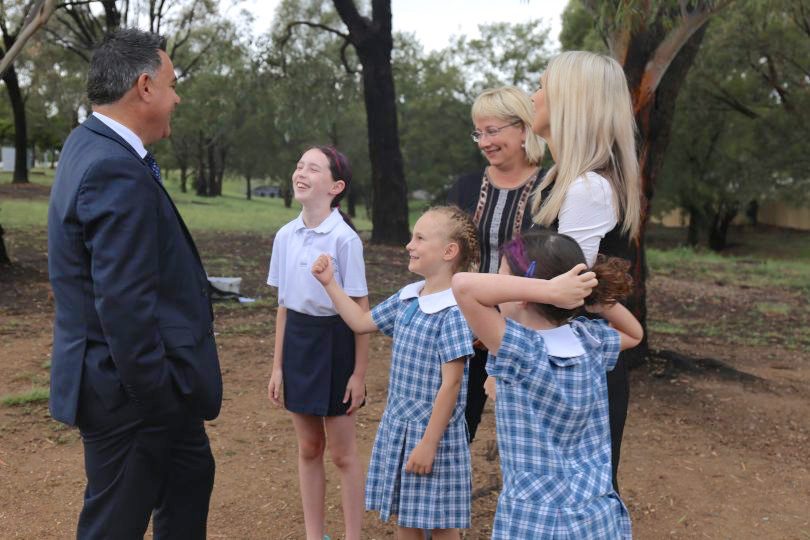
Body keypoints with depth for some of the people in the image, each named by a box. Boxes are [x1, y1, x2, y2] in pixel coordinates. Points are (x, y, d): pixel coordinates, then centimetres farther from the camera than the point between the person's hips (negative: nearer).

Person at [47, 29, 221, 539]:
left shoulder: (90, 144, 7)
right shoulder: (118, 172, -26)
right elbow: (123, 305, -27)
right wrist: (154, 396, -21)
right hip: (128, 390, -10)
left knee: (191, 472, 26)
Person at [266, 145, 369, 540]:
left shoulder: (344, 238, -15)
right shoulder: (285, 236, 2)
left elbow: (361, 312, -12)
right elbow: (283, 305, 8)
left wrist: (359, 373, -11)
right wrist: (277, 366, 9)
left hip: (334, 340, -5)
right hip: (297, 340, 5)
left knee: (342, 452, 7)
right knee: (308, 449, 16)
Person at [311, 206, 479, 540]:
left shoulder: (453, 311, -20)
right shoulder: (407, 297, 3)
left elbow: (451, 383, -20)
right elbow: (362, 322, 18)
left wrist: (429, 443, -19)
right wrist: (330, 284, 13)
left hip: (432, 431, -7)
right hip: (396, 426, 7)